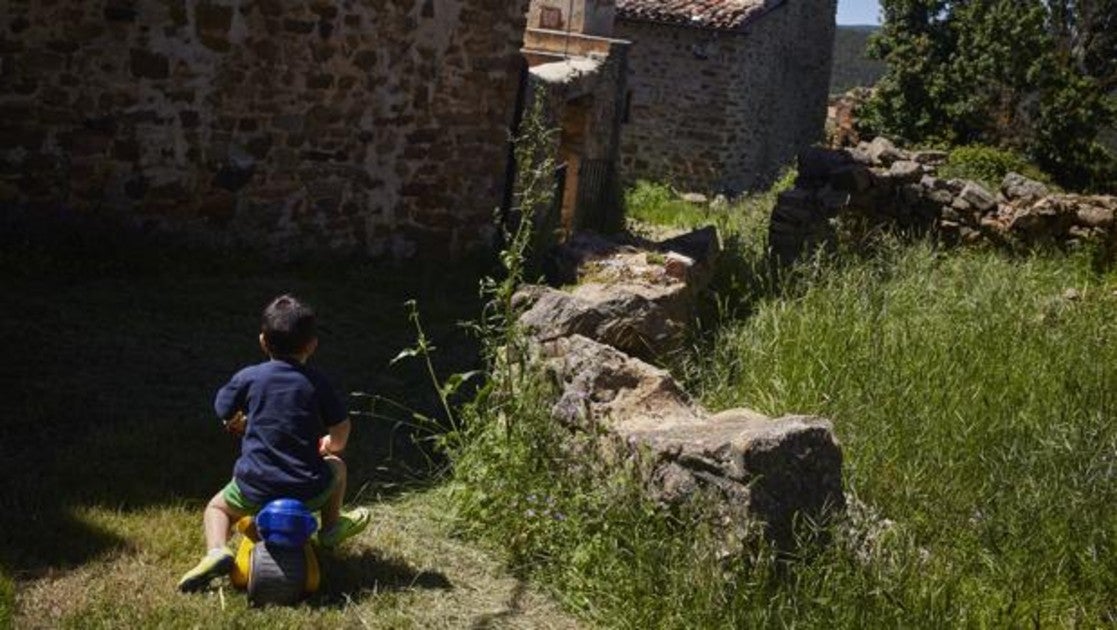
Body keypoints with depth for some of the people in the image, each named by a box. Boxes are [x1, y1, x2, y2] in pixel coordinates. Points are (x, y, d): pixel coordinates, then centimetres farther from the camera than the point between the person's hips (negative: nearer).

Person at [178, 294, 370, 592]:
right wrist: (330, 446, 26)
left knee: (217, 507, 27)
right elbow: (340, 433, 2)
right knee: (336, 466, 32)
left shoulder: (248, 377, -1)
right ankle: (332, 527, 36)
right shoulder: (316, 383, 0)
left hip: (255, 489, -1)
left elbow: (227, 414, 12)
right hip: (308, 492, 1)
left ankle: (216, 551, 0)